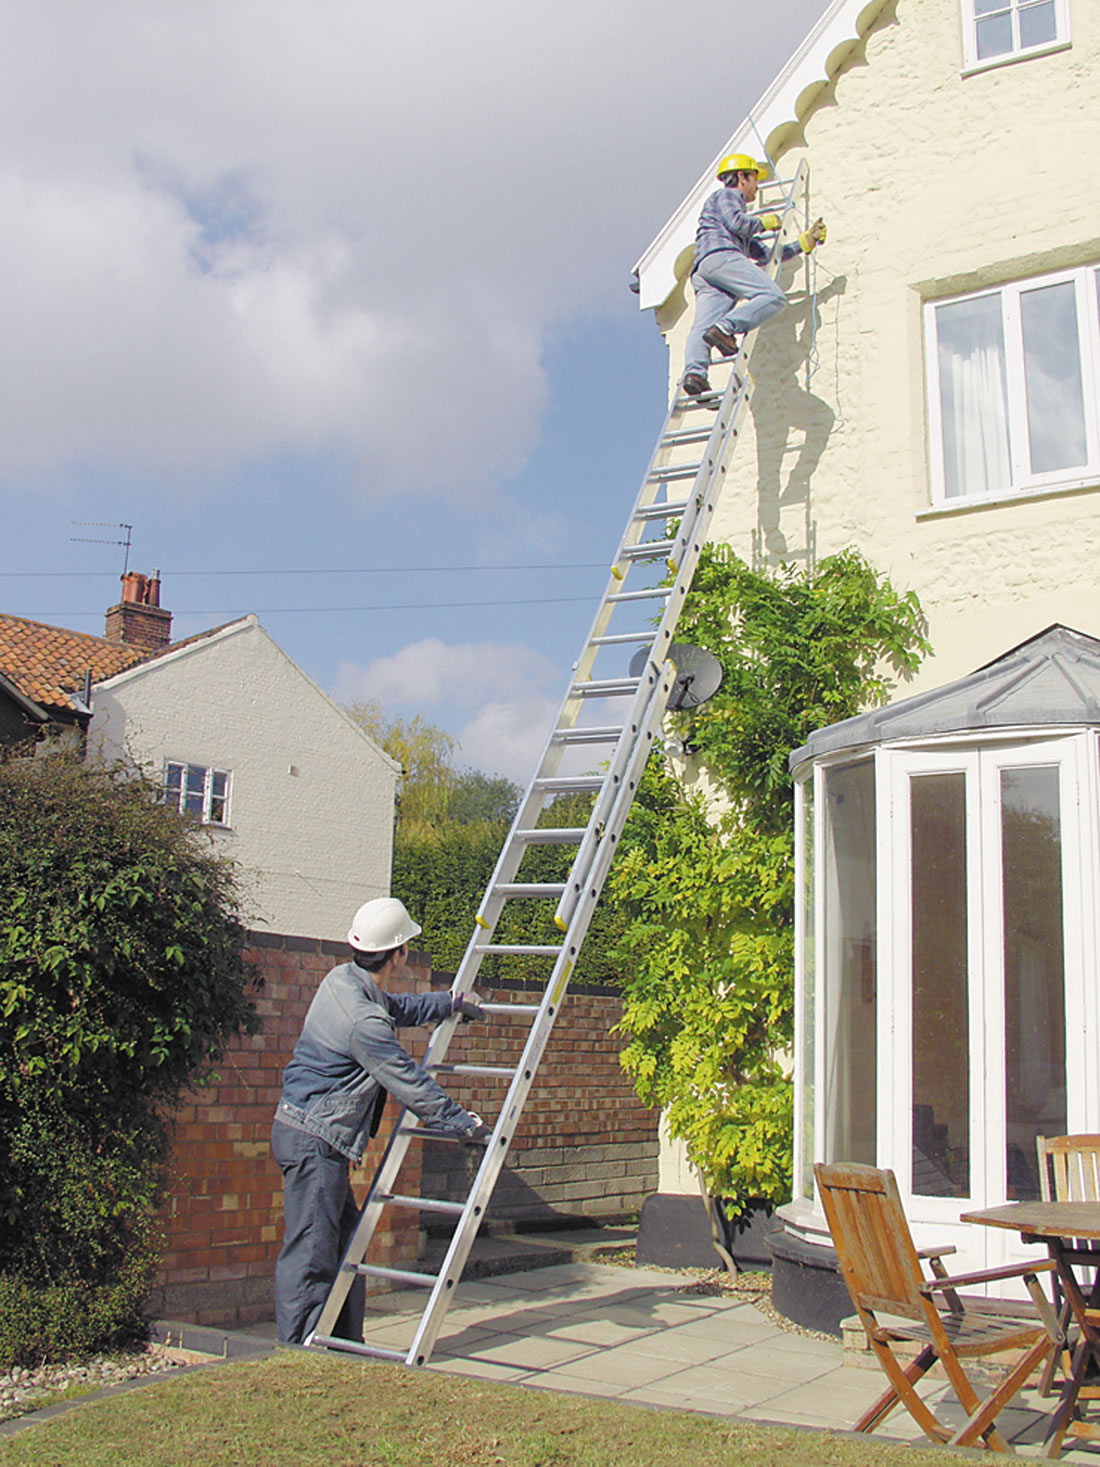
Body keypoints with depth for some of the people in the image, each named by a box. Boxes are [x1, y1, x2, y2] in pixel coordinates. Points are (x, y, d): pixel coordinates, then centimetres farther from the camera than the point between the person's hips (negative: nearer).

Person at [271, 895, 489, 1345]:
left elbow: (399, 1007, 26)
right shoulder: (363, 1021, -23)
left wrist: (450, 1003, 31)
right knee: (310, 1254, -5)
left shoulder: (343, 980, 5)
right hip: (314, 1141, -10)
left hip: (315, 1138, 10)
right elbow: (411, 1084, -16)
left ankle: (345, 1347, 23)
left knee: (345, 1241, 15)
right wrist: (465, 1124, -5)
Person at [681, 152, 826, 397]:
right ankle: (725, 328, -38)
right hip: (720, 256, -8)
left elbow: (767, 254, 42)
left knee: (703, 328, -18)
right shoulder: (726, 195, 20)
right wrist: (764, 222, 16)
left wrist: (806, 241, 44)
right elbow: (737, 222, -3)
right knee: (773, 296, -20)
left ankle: (693, 372, -41)